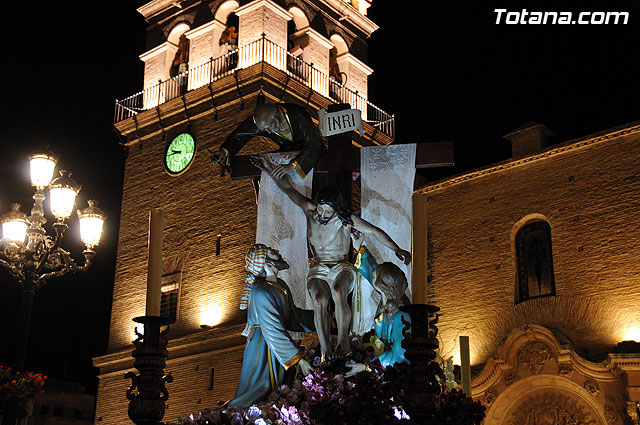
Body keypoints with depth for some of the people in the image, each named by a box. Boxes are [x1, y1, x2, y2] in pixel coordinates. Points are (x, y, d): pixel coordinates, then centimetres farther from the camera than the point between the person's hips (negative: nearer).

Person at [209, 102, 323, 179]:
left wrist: (292, 166, -51)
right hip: (287, 149, 4)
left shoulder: (299, 116, -37)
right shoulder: (261, 120, -24)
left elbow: (313, 145, -40)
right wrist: (224, 152, -31)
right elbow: (239, 135, -11)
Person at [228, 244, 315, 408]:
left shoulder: (280, 285, 7)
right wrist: (299, 360, -26)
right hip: (263, 348, -9)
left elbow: (291, 315, 19)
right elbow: (273, 331, -25)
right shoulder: (261, 292, -23)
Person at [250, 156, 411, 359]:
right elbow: (289, 188, 9)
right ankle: (324, 351, -32)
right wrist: (270, 169, 5)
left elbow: (374, 231, -10)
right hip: (317, 269, 2)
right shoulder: (310, 210, -1)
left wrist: (397, 250, -21)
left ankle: (343, 339, -28)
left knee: (338, 291, -38)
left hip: (341, 267, -2)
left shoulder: (346, 218, -8)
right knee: (319, 300, -31)